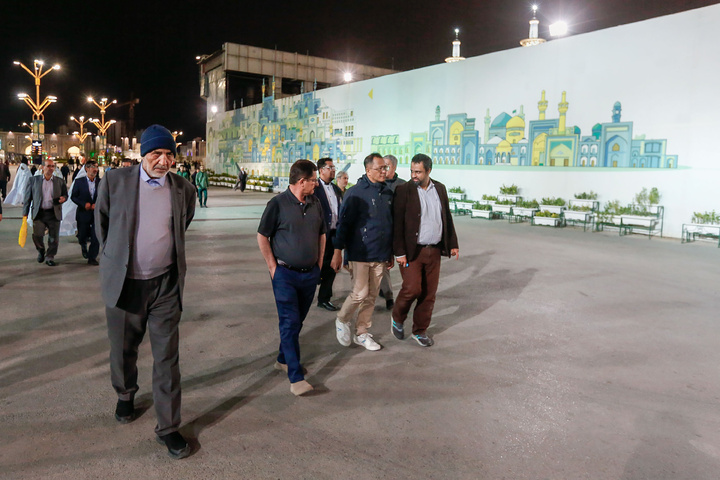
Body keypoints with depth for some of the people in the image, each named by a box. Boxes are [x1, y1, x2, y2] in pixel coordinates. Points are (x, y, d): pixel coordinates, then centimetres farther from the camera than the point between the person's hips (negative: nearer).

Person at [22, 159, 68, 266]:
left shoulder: (60, 181, 8)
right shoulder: (34, 180, 6)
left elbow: (65, 194, 16)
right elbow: (28, 197, 7)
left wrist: (63, 198, -10)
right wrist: (25, 213, 3)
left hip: (54, 213, 1)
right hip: (39, 213, 0)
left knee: (54, 237, 2)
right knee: (37, 235, -5)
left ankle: (50, 257, 17)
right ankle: (41, 251, 25)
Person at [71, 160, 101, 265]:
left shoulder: (101, 182, 3)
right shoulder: (79, 181, 0)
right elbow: (73, 196, 1)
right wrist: (84, 204, -14)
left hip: (97, 213, 1)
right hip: (83, 213, -1)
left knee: (96, 237, -5)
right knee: (82, 236, 7)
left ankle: (92, 258, 6)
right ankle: (83, 245, 43)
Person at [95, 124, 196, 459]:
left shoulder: (184, 189, -3)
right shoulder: (115, 181, -5)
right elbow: (101, 225, 9)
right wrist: (117, 258, 14)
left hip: (165, 284, 0)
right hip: (124, 282, 0)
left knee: (167, 357, 3)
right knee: (123, 350, 18)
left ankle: (168, 426, 16)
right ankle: (125, 396, 48)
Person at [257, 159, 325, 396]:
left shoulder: (315, 203, 7)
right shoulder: (278, 203, -10)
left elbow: (321, 234, 17)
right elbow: (262, 236, -5)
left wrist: (319, 263, 12)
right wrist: (273, 266, -7)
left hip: (310, 273, 6)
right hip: (285, 273, -6)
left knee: (297, 320, 15)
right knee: (290, 323, -6)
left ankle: (284, 359, 34)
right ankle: (296, 377, -3)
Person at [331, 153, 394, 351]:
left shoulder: (388, 194, 9)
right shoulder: (356, 193, -9)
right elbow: (344, 223, -10)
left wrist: (391, 253, 19)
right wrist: (338, 251, -12)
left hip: (380, 255, 6)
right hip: (359, 253, -6)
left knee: (371, 296, 10)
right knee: (360, 293, -6)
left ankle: (362, 333, 23)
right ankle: (342, 320, 22)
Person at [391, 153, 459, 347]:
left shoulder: (440, 189, 8)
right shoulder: (404, 190, -6)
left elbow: (447, 218, 16)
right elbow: (397, 223, -8)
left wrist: (453, 244, 11)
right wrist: (399, 252, -13)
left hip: (434, 251, 5)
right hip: (412, 251, -4)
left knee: (429, 293, 7)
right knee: (412, 289, -11)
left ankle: (420, 331, 22)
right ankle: (397, 319, 18)